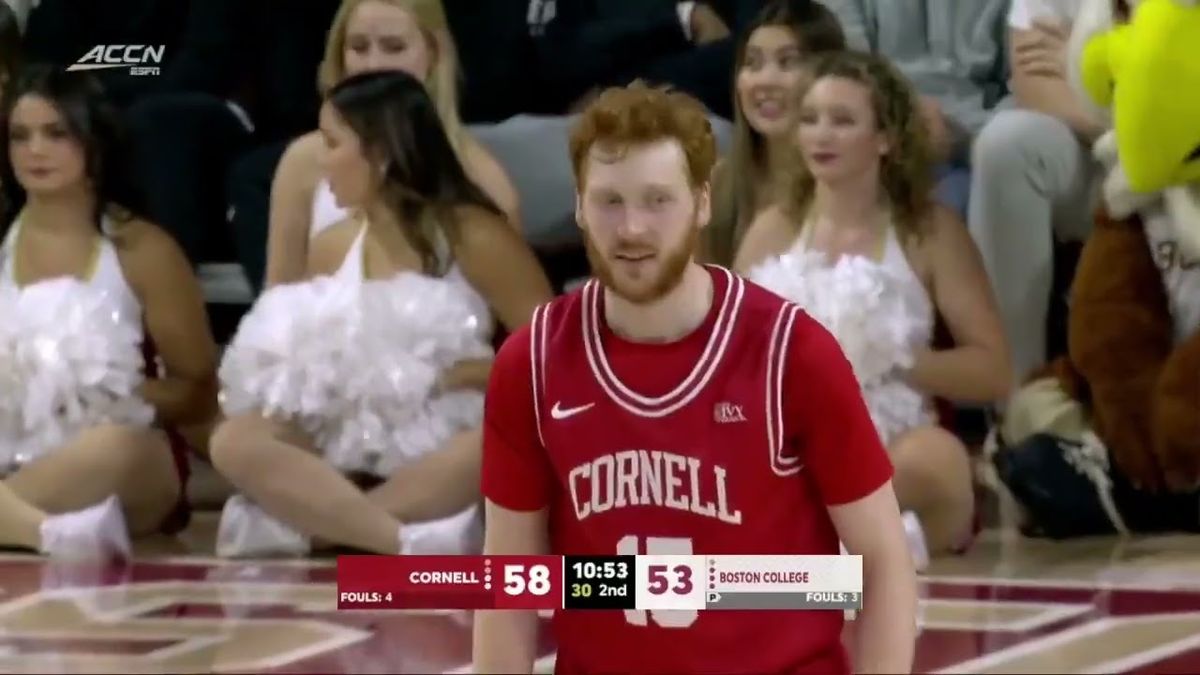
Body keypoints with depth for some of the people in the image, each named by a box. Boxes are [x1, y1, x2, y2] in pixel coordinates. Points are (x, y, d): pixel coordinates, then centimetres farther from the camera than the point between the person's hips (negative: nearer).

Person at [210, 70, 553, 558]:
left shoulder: (473, 237, -5)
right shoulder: (330, 249, 9)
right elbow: (309, 360, 17)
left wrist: (456, 375, -18)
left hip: (445, 457, -4)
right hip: (354, 457, 4)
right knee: (234, 442, -23)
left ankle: (313, 518, -34)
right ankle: (412, 542, -39)